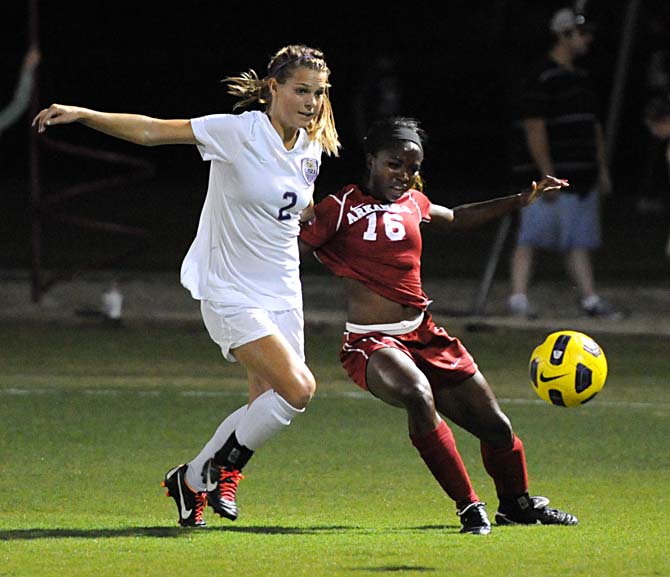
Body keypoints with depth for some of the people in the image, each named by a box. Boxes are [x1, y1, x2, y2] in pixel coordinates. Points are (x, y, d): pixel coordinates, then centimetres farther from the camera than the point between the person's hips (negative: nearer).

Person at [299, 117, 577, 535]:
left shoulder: (413, 203, 13)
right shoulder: (343, 207, -5)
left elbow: (456, 219, 32)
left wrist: (522, 201, 30)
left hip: (425, 338, 7)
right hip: (372, 343, -7)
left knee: (496, 425, 9)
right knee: (418, 394, -37)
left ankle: (517, 504, 39)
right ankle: (469, 508, -28)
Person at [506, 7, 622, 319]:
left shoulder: (579, 78, 18)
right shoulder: (542, 79, -11)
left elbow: (593, 126, 25)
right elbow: (534, 130, -17)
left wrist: (602, 170, 21)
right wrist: (548, 176, -21)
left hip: (580, 177, 9)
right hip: (547, 176, -9)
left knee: (579, 241, 7)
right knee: (531, 237, -6)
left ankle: (590, 299, 6)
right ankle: (518, 297, -6)